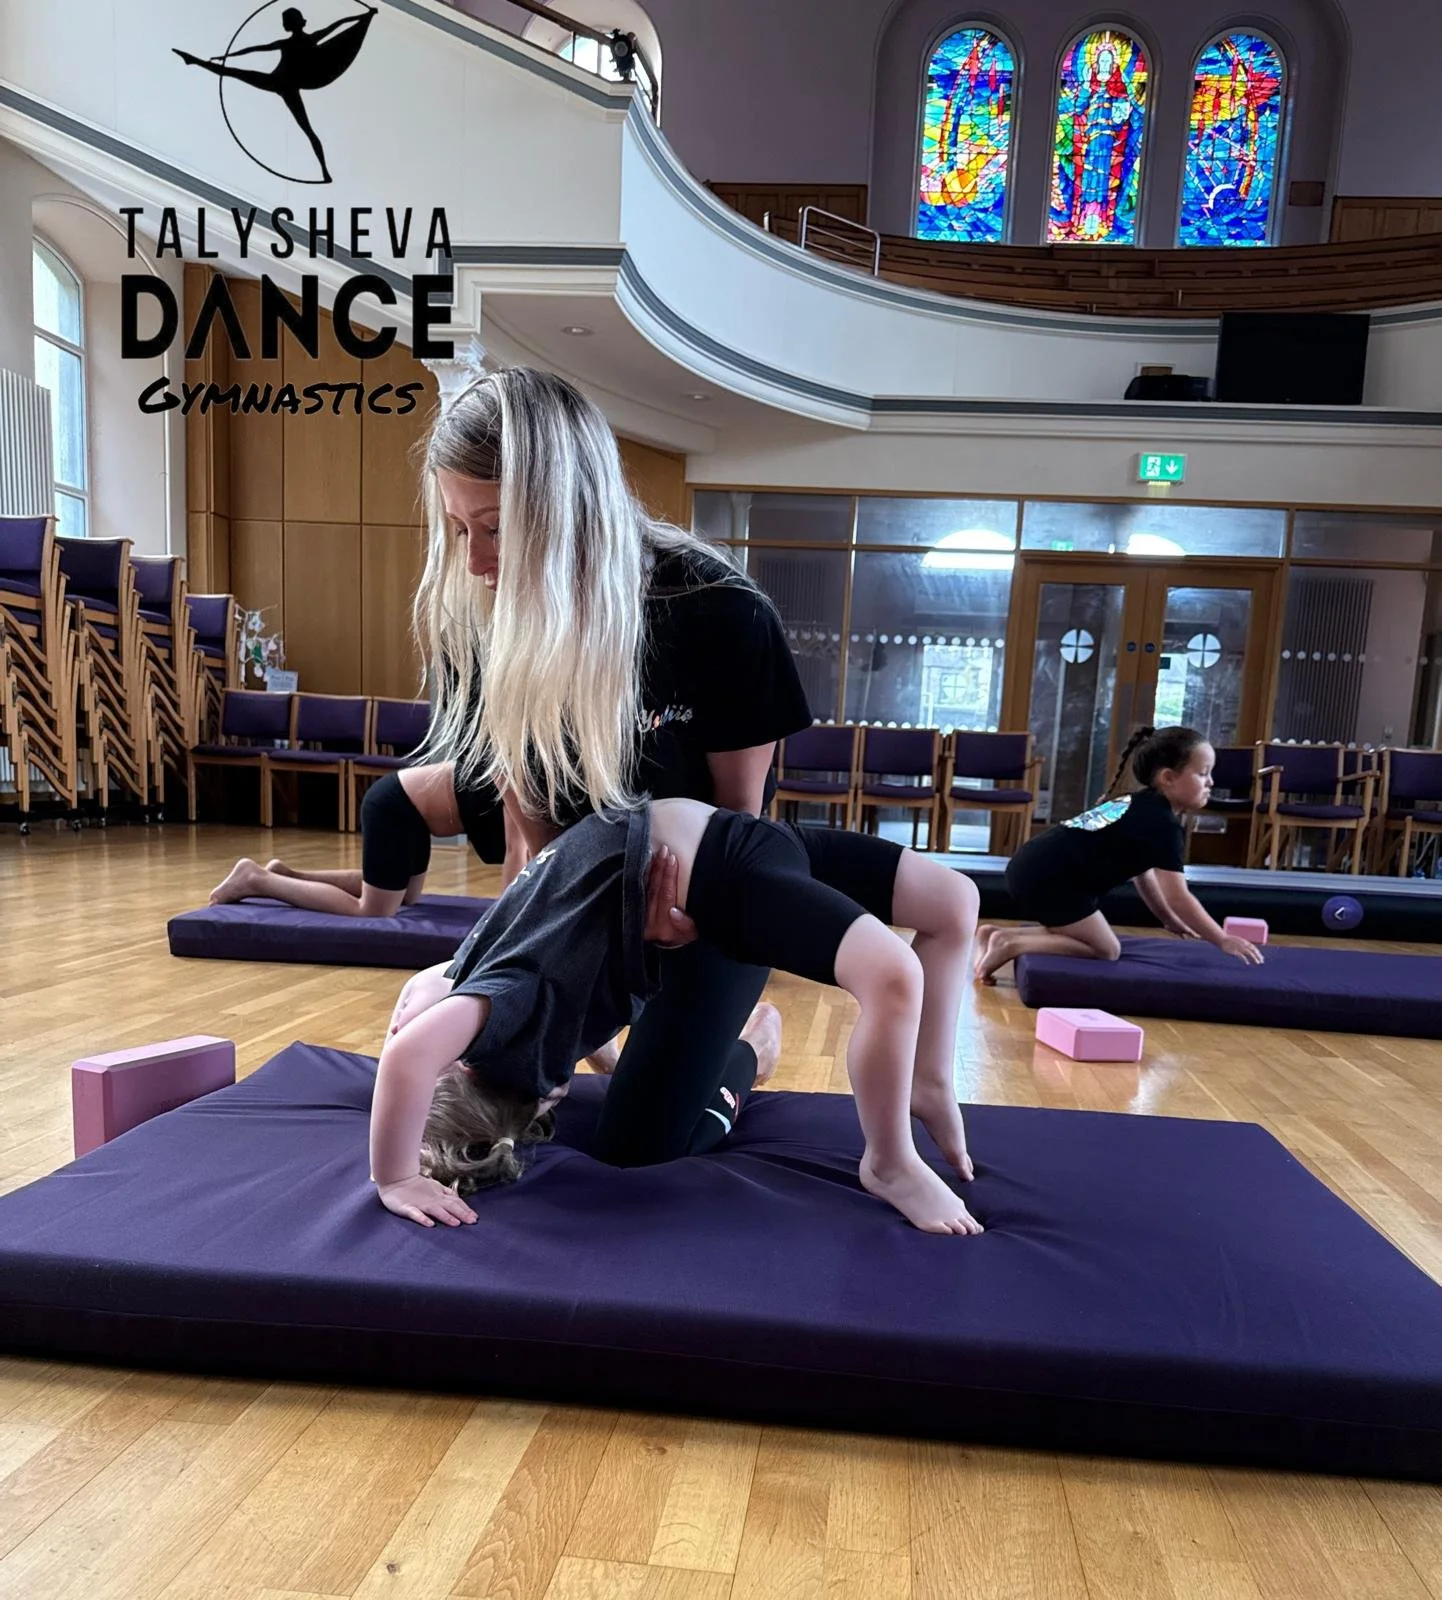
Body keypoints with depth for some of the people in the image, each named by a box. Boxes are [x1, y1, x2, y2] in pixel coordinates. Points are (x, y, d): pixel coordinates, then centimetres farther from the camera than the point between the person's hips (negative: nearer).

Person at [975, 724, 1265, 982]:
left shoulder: (1142, 808, 18)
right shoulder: (1162, 822, -9)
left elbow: (1144, 874, 28)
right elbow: (1179, 898, -8)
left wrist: (1170, 921, 29)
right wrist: (1223, 940, 2)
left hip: (1033, 867, 9)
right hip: (1047, 876, -9)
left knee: (1095, 937, 20)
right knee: (1106, 950, 2)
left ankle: (997, 935, 11)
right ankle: (1011, 943, -8)